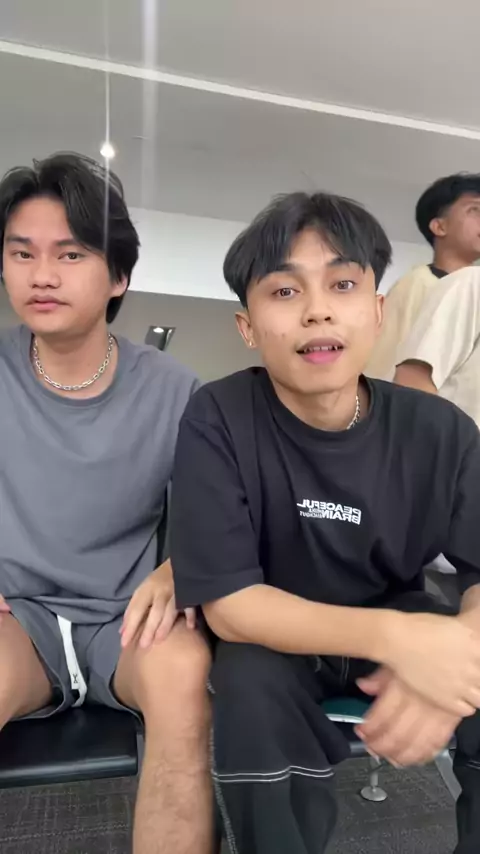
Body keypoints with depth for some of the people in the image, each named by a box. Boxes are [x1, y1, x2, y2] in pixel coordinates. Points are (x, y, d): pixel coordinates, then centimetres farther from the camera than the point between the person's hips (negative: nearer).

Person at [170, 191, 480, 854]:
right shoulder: (218, 420, -21)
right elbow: (227, 602, -23)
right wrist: (392, 637, -35)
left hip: (401, 630, 3)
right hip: (274, 639, -2)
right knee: (251, 687, -31)